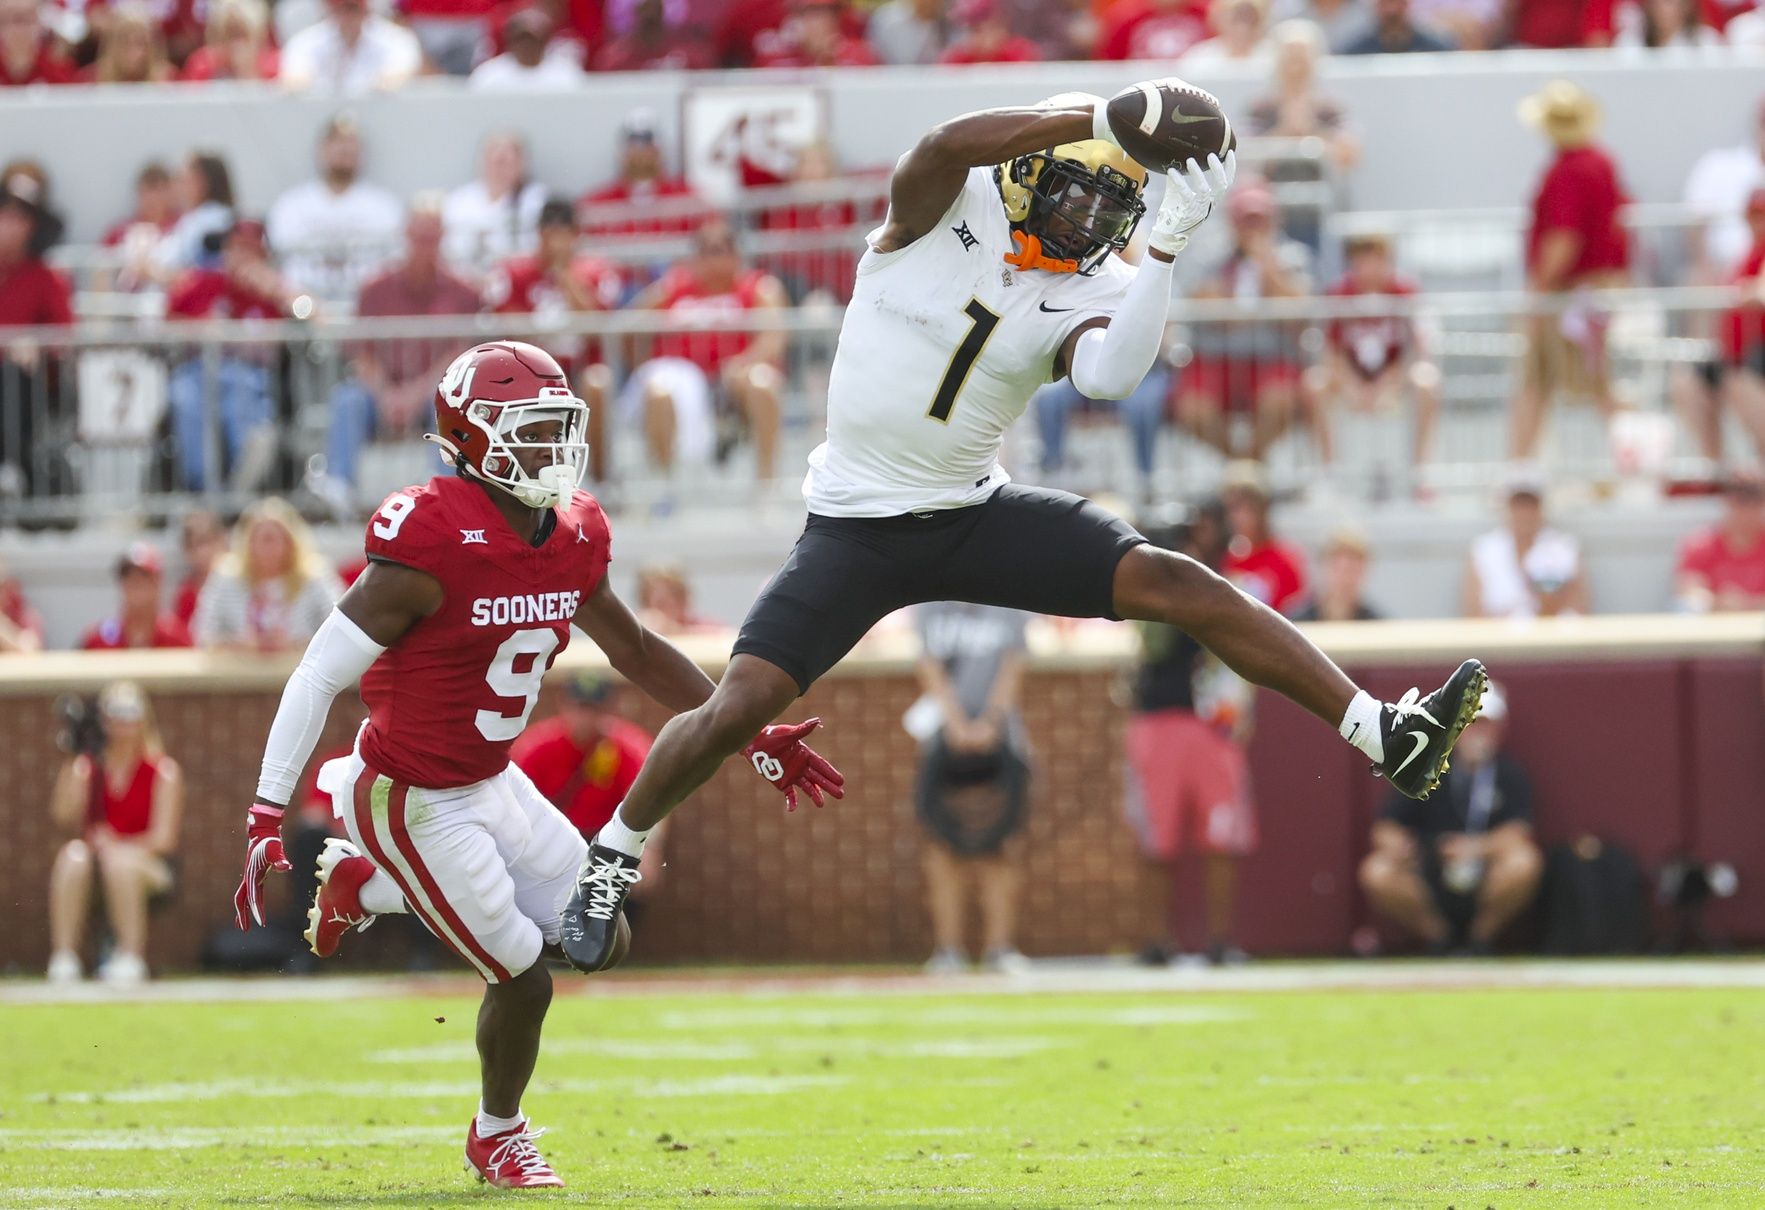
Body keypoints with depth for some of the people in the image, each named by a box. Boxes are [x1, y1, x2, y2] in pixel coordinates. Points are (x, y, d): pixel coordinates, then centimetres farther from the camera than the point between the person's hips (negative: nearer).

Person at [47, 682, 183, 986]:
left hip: (148, 862, -2)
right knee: (71, 855, -33)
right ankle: (63, 957, -35)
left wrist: (116, 848, -23)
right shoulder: (86, 766, 6)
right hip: (96, 853, 2)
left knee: (121, 862, -38)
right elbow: (63, 816, -10)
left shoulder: (163, 770, -1)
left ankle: (130, 958, -34)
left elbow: (164, 838, -8)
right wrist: (73, 764, -13)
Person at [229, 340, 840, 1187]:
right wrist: (266, 823, -28)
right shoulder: (433, 544, -27)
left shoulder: (571, 539, -2)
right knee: (524, 978, -5)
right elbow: (318, 678, -24)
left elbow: (636, 652, 14)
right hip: (414, 801, -8)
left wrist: (753, 740, 12)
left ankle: (366, 889, 24)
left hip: (490, 783, 8)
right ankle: (497, 1137, 26)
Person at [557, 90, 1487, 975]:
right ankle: (612, 858, 10)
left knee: (1177, 587, -11)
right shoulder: (943, 211, -8)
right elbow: (946, 146, -33)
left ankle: (1384, 737, -12)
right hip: (858, 527, -3)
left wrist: (1164, 247, -28)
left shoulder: (1086, 295, -2)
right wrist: (1104, 117, -37)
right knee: (740, 707, -15)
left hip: (976, 517, 3)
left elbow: (1109, 376, -25)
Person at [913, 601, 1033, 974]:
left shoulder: (1010, 612, 7)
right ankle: (948, 947, -3)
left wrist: (989, 722, -16)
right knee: (944, 845, -4)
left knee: (1001, 845, -4)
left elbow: (1012, 673, -1)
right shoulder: (929, 608, 7)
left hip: (998, 732, 0)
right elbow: (932, 670, -2)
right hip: (945, 732, 0)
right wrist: (956, 723, -16)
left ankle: (999, 945, -2)